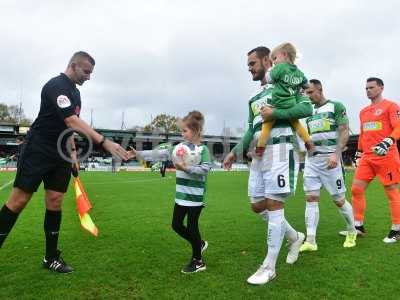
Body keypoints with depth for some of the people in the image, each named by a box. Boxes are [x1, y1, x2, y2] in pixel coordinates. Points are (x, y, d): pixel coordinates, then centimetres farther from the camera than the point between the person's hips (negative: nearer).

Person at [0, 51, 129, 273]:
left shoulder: (75, 92, 13)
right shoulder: (56, 85, -16)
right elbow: (72, 122, -29)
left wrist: (72, 151, 12)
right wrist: (104, 142, -37)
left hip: (60, 155, 8)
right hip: (37, 152, -8)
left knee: (55, 201, 5)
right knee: (19, 200, -4)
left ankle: (51, 257, 14)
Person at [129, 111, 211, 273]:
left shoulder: (203, 149, -9)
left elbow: (205, 169, -22)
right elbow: (160, 154, 3)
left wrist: (185, 168, -26)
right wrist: (139, 154, -2)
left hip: (195, 196, -7)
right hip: (181, 195, 7)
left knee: (192, 227, 2)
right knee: (176, 225, 12)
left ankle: (198, 261, 22)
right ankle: (199, 244, 35)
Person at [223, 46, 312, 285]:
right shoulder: (255, 97, 24)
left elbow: (307, 108, -12)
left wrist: (275, 113, -21)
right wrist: (237, 151, 16)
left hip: (280, 149, -8)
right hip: (259, 154, 9)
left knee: (274, 205, -8)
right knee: (257, 205, 9)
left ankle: (269, 267, 1)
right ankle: (295, 237, 30)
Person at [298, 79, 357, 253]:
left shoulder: (336, 106, 0)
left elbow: (344, 132, -8)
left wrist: (336, 154, -19)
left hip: (330, 158, -5)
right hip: (311, 159, 5)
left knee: (339, 200, 3)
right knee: (311, 198, -3)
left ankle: (352, 232, 28)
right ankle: (310, 241, -1)